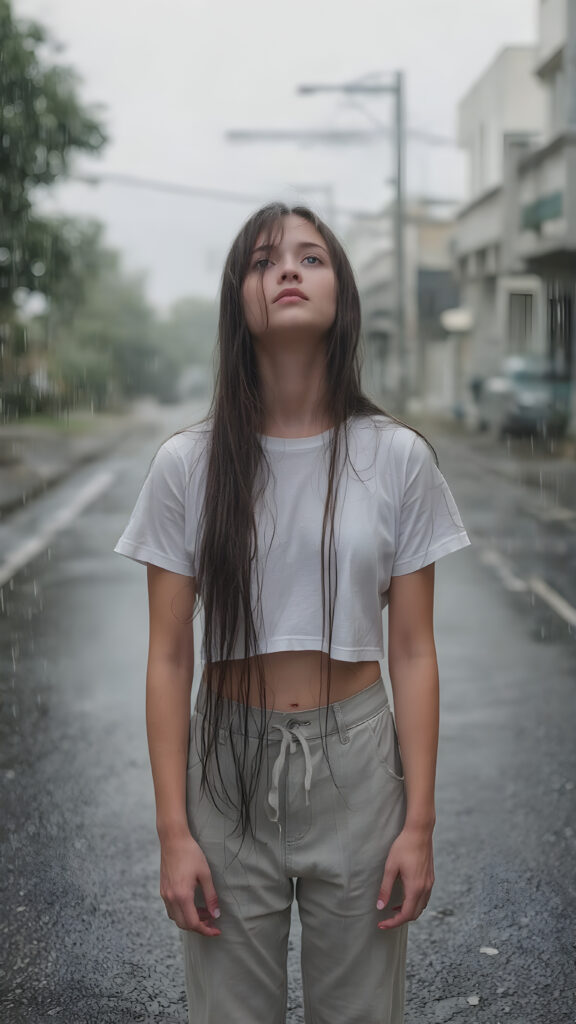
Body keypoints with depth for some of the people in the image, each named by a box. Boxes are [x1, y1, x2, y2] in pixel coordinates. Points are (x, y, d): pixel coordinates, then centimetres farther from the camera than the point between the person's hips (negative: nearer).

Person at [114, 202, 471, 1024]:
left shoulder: (398, 457, -4)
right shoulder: (189, 464, -5)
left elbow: (413, 653, -2)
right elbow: (169, 658, -3)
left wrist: (419, 823, -3)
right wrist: (174, 833, -5)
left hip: (357, 765, 0)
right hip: (229, 768, 0)